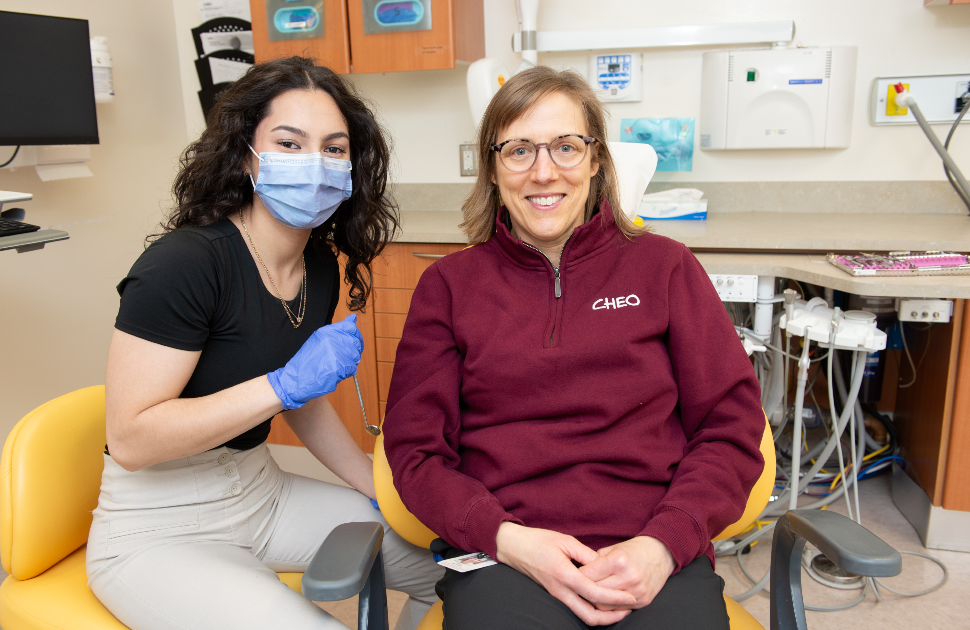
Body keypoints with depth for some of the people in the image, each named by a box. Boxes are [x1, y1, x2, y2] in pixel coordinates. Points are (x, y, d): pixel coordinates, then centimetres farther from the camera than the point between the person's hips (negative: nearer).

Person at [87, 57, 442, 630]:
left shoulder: (321, 268, 0)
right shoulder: (184, 263, -23)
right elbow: (131, 439, -24)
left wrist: (383, 494, 8)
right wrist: (286, 383, -30)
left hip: (262, 493, 7)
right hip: (159, 530, -6)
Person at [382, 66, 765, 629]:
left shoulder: (664, 265, 10)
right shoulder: (450, 283, 10)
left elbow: (732, 427, 6)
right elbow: (416, 449, 6)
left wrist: (663, 545, -10)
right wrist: (505, 537, -11)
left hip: (657, 556, 1)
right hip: (500, 557, 0)